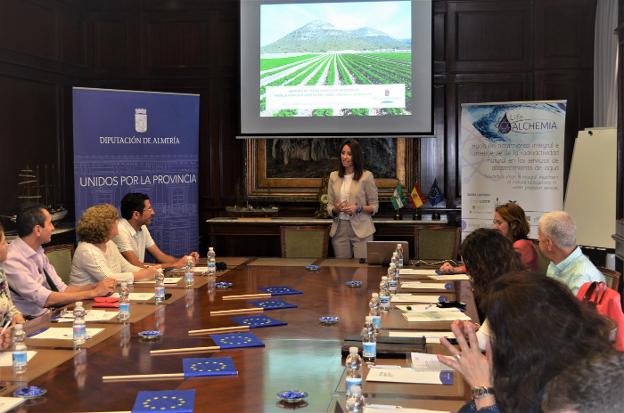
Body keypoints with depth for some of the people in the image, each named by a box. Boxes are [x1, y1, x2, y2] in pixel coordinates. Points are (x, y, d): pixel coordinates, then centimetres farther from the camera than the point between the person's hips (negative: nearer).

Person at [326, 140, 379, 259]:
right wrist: (335, 209, -11)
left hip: (361, 230, -3)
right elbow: (329, 206, 11)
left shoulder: (366, 176, -4)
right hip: (339, 229, 3)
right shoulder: (333, 176, 8)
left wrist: (358, 208, -17)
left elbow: (374, 207, 0)